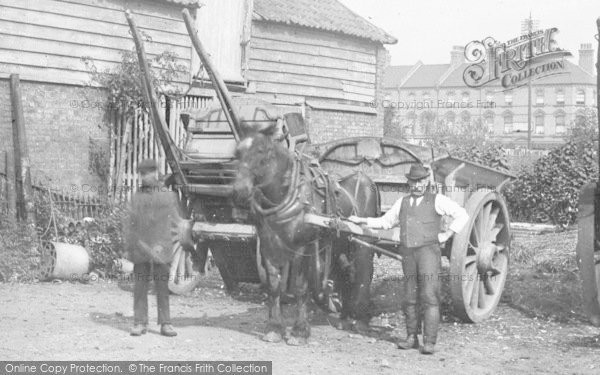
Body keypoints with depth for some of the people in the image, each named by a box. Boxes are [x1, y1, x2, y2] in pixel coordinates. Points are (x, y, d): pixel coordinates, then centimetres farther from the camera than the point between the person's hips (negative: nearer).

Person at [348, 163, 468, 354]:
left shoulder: (437, 200, 3)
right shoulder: (402, 202, 17)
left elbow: (462, 215, 0)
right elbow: (385, 222, 24)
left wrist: (447, 235, -4)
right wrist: (361, 221, 16)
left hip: (428, 251, -4)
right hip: (407, 253, 5)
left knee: (429, 296, -10)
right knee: (409, 298, 8)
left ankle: (429, 341, -9)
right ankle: (411, 337, 19)